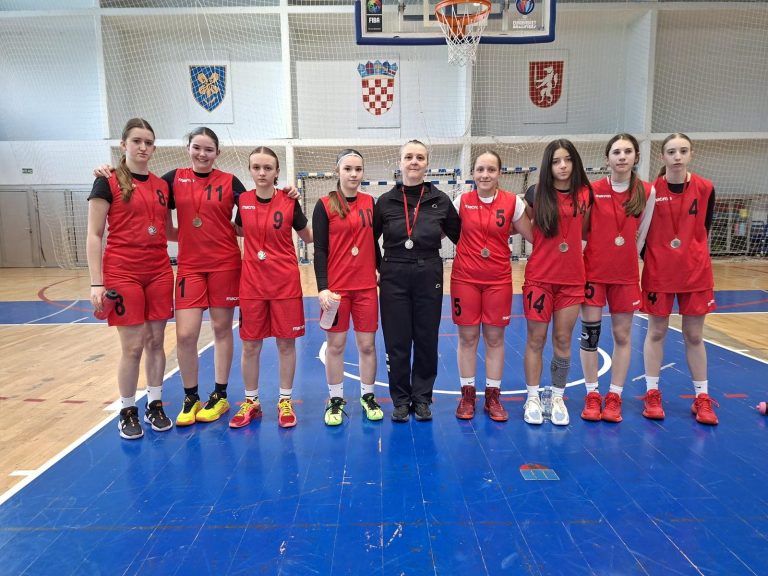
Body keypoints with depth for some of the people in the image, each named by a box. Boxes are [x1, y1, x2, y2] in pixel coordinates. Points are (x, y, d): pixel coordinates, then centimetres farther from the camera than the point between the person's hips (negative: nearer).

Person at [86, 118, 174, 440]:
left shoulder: (161, 185, 10)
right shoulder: (108, 183, -3)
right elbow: (94, 236, -6)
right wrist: (96, 283, -11)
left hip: (159, 273, 4)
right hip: (122, 274, -4)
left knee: (156, 341, 9)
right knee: (133, 346, -1)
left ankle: (155, 405, 24)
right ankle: (127, 412, 18)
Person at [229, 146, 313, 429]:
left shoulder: (289, 203, -6)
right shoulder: (242, 201, 1)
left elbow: (309, 237, 4)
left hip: (286, 283, -2)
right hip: (251, 283, 2)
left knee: (286, 343, 7)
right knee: (250, 344, 9)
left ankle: (285, 402, 23)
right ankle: (251, 402, 26)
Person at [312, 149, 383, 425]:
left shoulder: (369, 202, 7)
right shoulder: (325, 205, -3)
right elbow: (320, 250, -6)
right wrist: (322, 288, -13)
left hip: (366, 286, 3)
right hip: (336, 287, -3)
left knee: (367, 344, 8)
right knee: (335, 344, 6)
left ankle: (368, 396, 25)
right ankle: (335, 400, 22)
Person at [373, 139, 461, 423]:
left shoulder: (441, 200, 1)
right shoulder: (385, 201, 1)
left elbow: (461, 236, 8)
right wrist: (375, 271, 5)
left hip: (429, 278, 0)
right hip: (394, 279, 0)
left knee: (426, 340, 8)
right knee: (396, 341, 5)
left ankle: (422, 398, 24)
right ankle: (401, 400, 21)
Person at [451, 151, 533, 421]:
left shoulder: (513, 202, -2)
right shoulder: (462, 201, -1)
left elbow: (533, 236, 5)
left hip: (499, 279, 0)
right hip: (465, 277, 0)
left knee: (495, 338, 7)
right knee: (467, 337, 6)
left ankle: (493, 397, 21)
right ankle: (467, 395, 21)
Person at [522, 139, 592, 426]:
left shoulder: (585, 194, 2)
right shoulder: (536, 193, -4)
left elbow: (584, 231, 14)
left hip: (572, 278, 2)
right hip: (539, 277, -2)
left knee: (563, 340, 9)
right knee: (536, 339, 4)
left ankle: (558, 398, 25)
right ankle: (532, 398, 18)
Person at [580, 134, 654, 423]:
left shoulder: (646, 191, 0)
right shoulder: (593, 190, -4)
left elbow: (642, 233, 9)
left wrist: (625, 256, 8)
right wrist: (600, 250, -6)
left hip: (626, 274, 2)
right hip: (593, 271, -1)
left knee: (622, 334, 6)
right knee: (590, 331, 0)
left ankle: (614, 396, 19)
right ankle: (592, 395, 14)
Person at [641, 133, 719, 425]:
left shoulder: (705, 188, -1)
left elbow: (704, 230, 8)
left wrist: (690, 255, 8)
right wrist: (654, 257, -3)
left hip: (696, 272, 1)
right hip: (658, 272, -1)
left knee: (694, 336, 8)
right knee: (656, 332, 7)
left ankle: (702, 398, 20)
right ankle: (652, 394, 18)